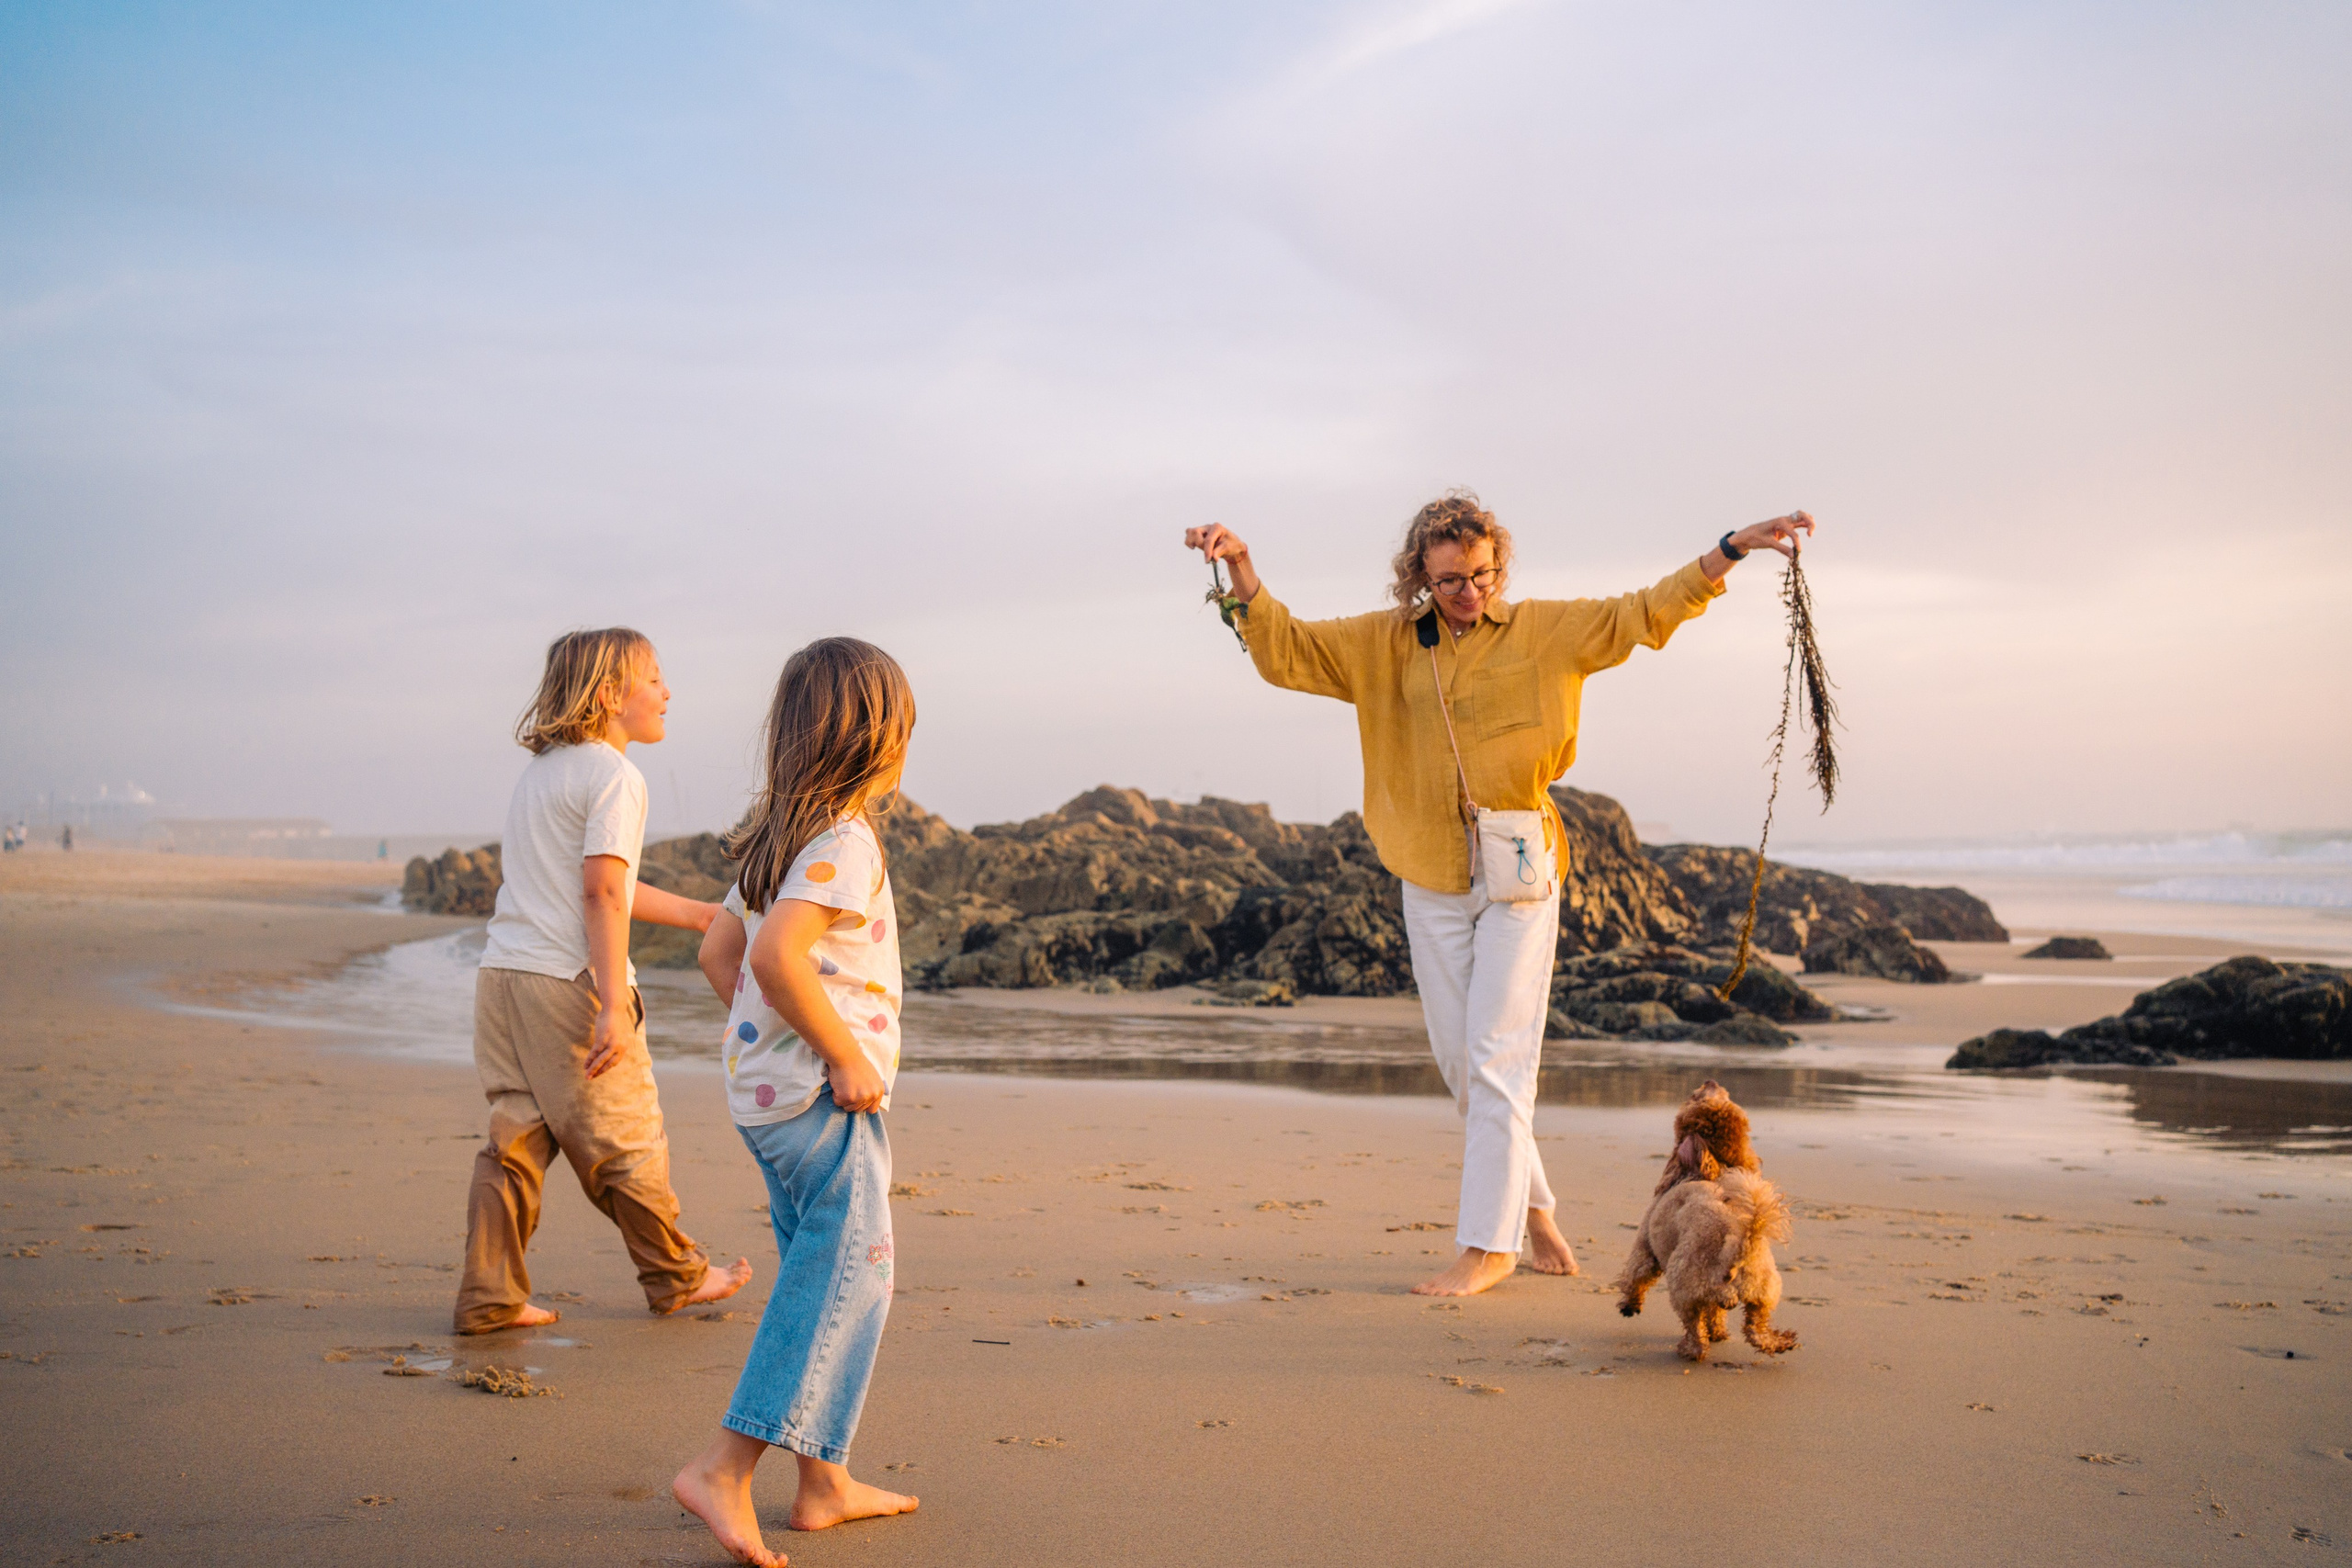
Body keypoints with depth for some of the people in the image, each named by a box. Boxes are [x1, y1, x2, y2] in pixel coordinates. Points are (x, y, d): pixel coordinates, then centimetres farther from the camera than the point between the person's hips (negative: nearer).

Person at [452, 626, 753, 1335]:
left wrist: (700, 915, 30)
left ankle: (490, 1296, 10)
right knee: (627, 1140, 7)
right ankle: (676, 1275, 22)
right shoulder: (615, 776, -9)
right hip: (570, 983, -8)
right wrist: (614, 1006, -22)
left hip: (502, 976, 8)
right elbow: (602, 893, -19)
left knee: (514, 1139, 10)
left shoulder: (540, 771, 18)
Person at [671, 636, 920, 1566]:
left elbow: (719, 951, 19)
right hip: (823, 1100, -10)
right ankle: (723, 1470, -7)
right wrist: (845, 1056, -20)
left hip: (767, 1085, 10)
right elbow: (777, 955, -29)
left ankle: (825, 1482, 22)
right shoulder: (844, 841, -16)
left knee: (822, 1277, 15)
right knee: (843, 1279, -5)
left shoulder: (779, 839, 14)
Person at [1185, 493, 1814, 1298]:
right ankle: (1531, 1202, 28)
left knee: (1498, 1059, -6)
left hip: (1521, 875, -3)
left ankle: (1487, 1244, 0)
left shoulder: (1544, 631, 1)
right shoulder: (1383, 645, 5)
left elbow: (1647, 613, 0)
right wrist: (1241, 567, -12)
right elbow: (1283, 649, 3)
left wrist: (1733, 547, -9)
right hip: (1432, 882, 3)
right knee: (1459, 1062, 9)